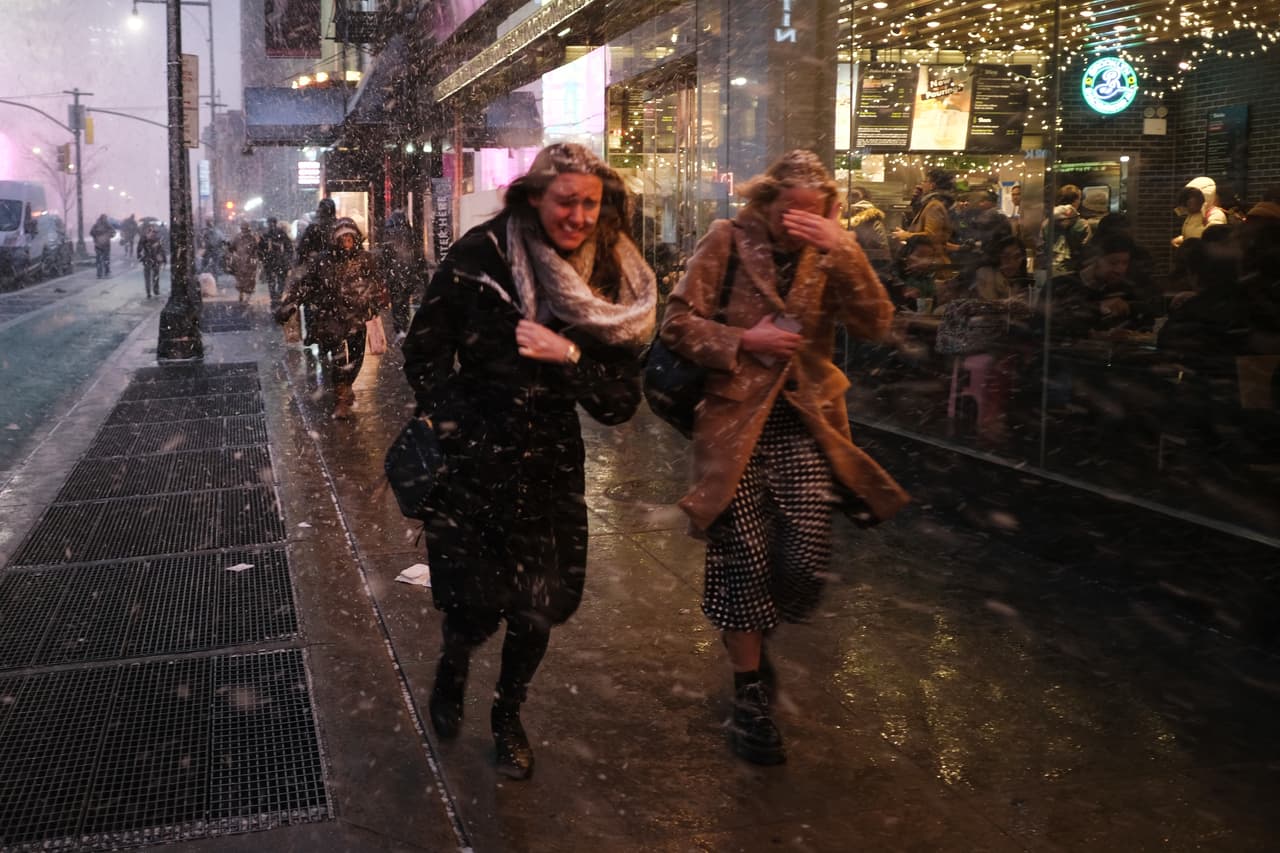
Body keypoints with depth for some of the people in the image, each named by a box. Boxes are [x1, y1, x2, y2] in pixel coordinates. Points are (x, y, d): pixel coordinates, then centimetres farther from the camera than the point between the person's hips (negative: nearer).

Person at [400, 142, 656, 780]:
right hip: (472, 460, -2)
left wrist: (568, 355, -17)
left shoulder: (615, 286, 0)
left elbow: (619, 404, -3)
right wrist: (450, 426, -11)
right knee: (472, 608, 0)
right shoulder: (482, 254, -9)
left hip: (551, 468, 3)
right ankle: (453, 666, 39)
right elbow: (424, 350, -4)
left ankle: (508, 715, 39)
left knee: (536, 612, 9)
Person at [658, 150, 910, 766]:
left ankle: (751, 639, 28)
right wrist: (743, 340, -14)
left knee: (806, 562, -6)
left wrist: (844, 252, -18)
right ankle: (750, 697, 21)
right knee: (745, 559, 2)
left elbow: (875, 326, -8)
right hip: (736, 419, -2)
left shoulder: (829, 253, 5)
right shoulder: (729, 241, -2)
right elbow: (678, 323, -2)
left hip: (804, 420, 2)